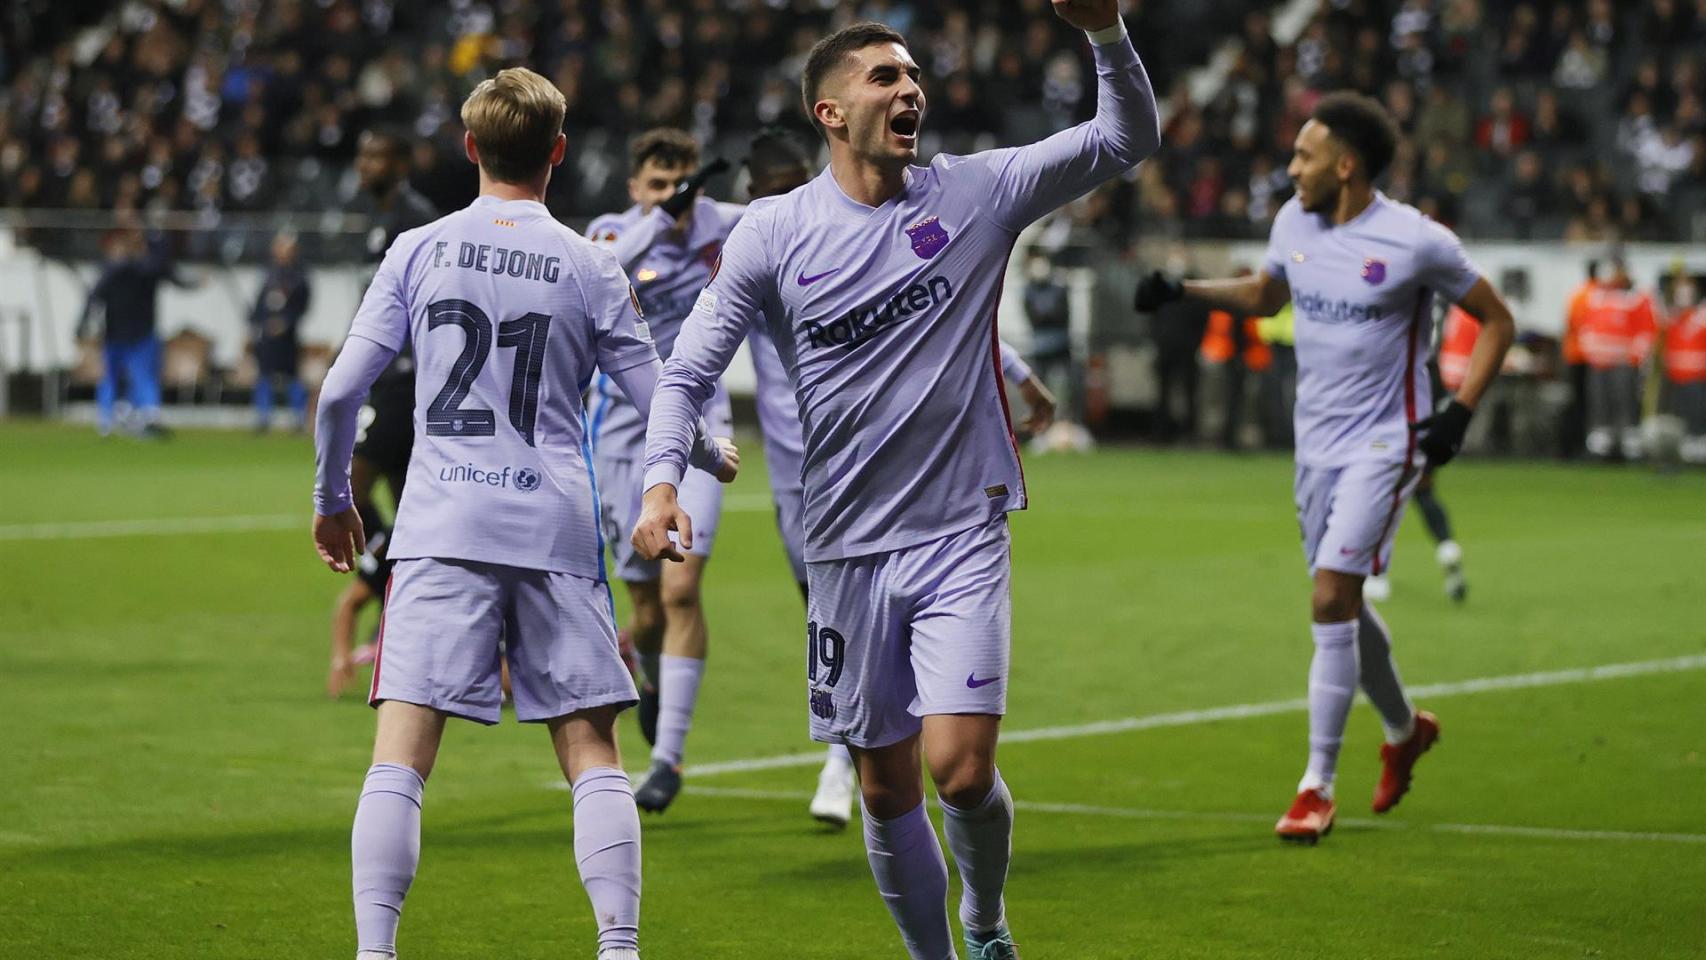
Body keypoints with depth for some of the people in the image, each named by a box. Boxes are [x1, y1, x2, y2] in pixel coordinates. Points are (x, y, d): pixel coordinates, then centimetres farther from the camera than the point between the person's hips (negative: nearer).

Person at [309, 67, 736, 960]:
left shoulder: (417, 251, 5)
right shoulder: (587, 268, 5)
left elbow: (341, 391, 2)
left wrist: (331, 500, 18)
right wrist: (712, 457, 30)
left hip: (442, 527, 0)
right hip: (556, 530, 1)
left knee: (401, 754, -5)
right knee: (592, 754, 6)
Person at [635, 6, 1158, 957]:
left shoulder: (978, 193, 0)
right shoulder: (773, 233, -2)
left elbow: (1129, 139, 2)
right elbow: (688, 372, 0)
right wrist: (662, 480, -18)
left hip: (963, 533, -1)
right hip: (848, 548, 1)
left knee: (962, 768, -13)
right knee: (888, 788, 7)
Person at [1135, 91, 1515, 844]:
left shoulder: (1414, 242, -14)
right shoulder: (1294, 222, 3)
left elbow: (1496, 320, -3)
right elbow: (1266, 293, 24)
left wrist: (1460, 411, -13)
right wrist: (1183, 290, 10)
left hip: (1383, 444, -7)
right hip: (1316, 442, 7)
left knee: (1332, 597, -16)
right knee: (1341, 605, 14)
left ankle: (1317, 787, -10)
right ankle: (1404, 729, 41)